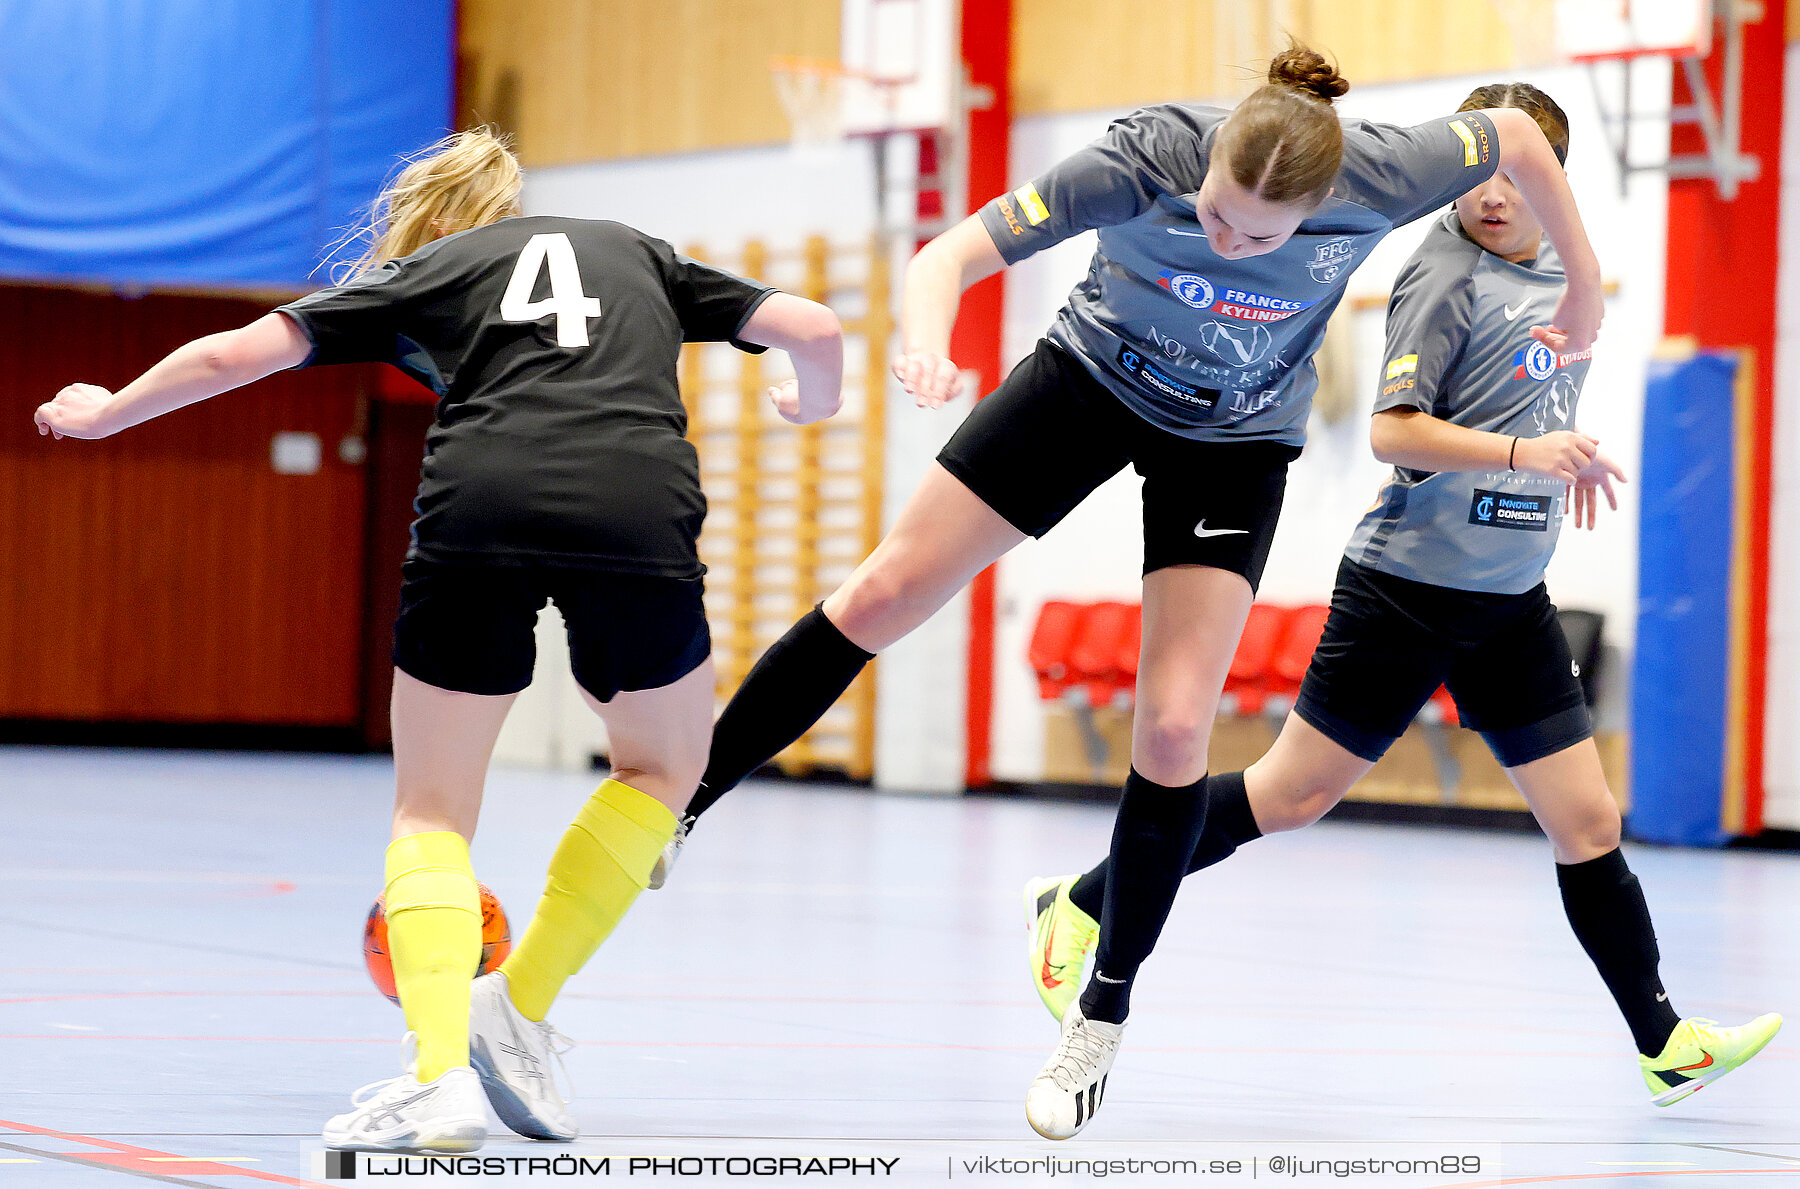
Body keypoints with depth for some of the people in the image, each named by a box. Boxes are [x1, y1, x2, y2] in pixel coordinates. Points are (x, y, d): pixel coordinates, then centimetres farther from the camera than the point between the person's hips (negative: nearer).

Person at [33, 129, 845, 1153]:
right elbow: (813, 328, 25)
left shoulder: (421, 274, 26)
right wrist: (814, 404, 49)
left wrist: (107, 413, 38)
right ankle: (518, 1004, 13)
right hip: (641, 504, 1)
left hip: (481, 502, -1)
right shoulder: (636, 253, 32)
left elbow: (236, 353, 21)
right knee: (667, 766, 26)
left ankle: (438, 1074, -9)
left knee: (434, 810, 12)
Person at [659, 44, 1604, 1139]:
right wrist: (927, 345, -56)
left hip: (1236, 444, 0)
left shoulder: (1377, 177, -31)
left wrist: (1585, 288, -1)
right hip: (1095, 379, 0)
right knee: (882, 598, -3)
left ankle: (1104, 1016, 7)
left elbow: (1517, 135, -11)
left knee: (1174, 726, -10)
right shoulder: (1146, 158, -34)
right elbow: (951, 256, -34)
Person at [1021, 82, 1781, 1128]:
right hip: (1409, 586, -6)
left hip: (1512, 602, 6)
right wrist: (1522, 454, -28)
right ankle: (1081, 905, 13)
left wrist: (1569, 460, 20)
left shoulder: (1561, 272, 9)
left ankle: (1667, 1044, 9)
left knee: (1588, 822, 3)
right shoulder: (1448, 278, -13)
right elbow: (1393, 429, -21)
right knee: (1294, 793, 0)